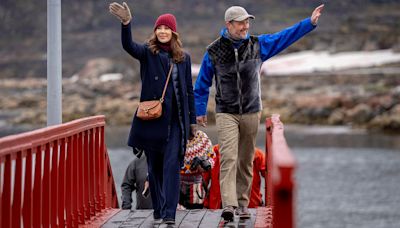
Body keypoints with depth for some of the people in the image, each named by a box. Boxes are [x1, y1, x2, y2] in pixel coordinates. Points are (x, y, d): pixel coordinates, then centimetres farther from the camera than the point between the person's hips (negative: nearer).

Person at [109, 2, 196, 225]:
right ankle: (158, 210, 22)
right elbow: (128, 45, -19)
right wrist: (126, 23, -37)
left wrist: (193, 120, 9)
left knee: (172, 165, -10)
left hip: (175, 120, 0)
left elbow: (189, 90, 11)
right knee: (154, 166, 9)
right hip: (152, 118, 0)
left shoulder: (183, 57, 7)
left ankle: (169, 213, -14)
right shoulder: (148, 52, 3)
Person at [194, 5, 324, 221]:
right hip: (226, 114, -3)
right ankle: (228, 205, -22)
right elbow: (202, 83, 7)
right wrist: (200, 111, 10)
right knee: (228, 158, -15)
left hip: (251, 113, 3)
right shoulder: (214, 51, -2)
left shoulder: (258, 44, 3)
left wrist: (310, 22, -4)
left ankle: (242, 203, 17)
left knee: (246, 161, 8)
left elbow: (285, 36, 4)